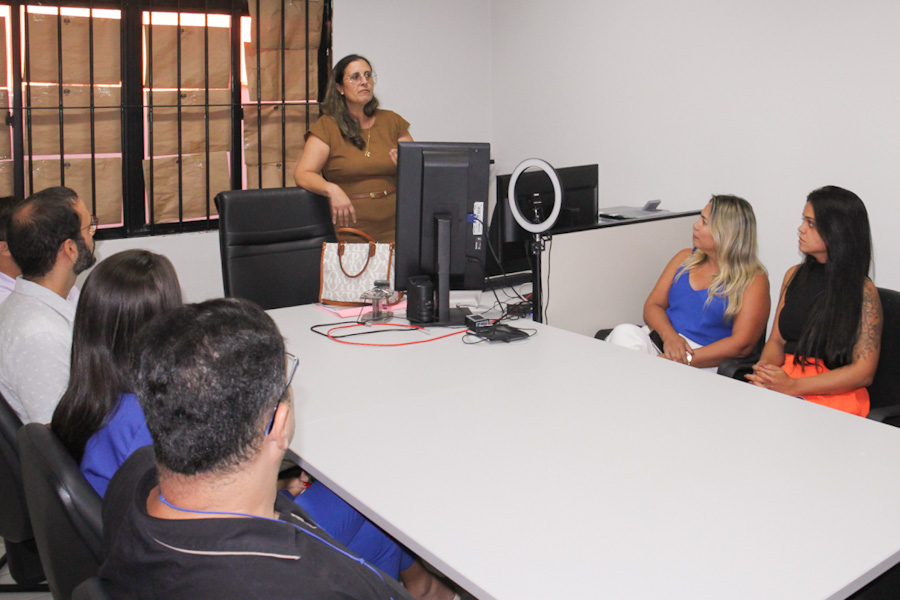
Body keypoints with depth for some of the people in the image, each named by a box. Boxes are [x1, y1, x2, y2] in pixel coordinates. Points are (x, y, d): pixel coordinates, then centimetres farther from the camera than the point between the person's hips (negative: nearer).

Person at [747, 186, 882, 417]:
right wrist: (764, 368, -7)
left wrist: (793, 387, -18)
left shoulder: (863, 291, -5)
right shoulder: (795, 275, 13)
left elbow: (863, 372, -9)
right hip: (784, 379, 5)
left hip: (836, 395, -5)